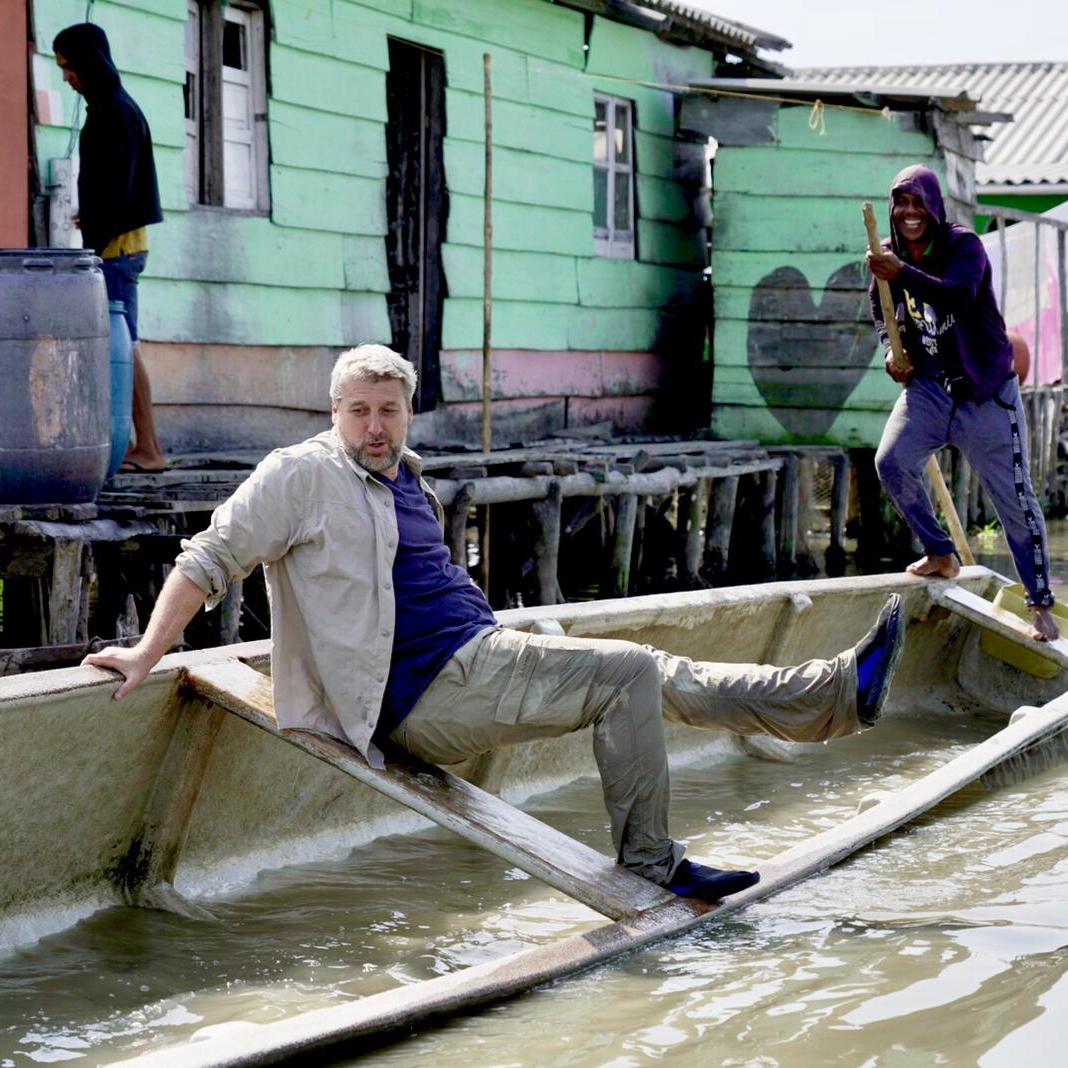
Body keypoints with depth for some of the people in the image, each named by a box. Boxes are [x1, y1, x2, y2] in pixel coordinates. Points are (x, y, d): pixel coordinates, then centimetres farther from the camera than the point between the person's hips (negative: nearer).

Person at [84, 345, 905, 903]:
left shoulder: (406, 481, 17)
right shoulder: (305, 475, -8)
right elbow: (210, 560, -9)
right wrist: (149, 655, -15)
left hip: (481, 656, 8)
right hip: (435, 691, -8)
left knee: (665, 680, 7)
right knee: (630, 673, -19)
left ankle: (841, 692, 11)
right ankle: (650, 867, -14)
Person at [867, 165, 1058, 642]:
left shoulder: (963, 245, -14)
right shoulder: (889, 254, 3)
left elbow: (959, 295, -35)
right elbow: (880, 310, 21)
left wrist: (903, 273, -46)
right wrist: (892, 349, 3)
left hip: (985, 392, -5)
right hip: (928, 386, 5)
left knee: (1013, 497, -3)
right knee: (891, 461, -15)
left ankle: (1040, 605, 8)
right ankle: (941, 554, 8)